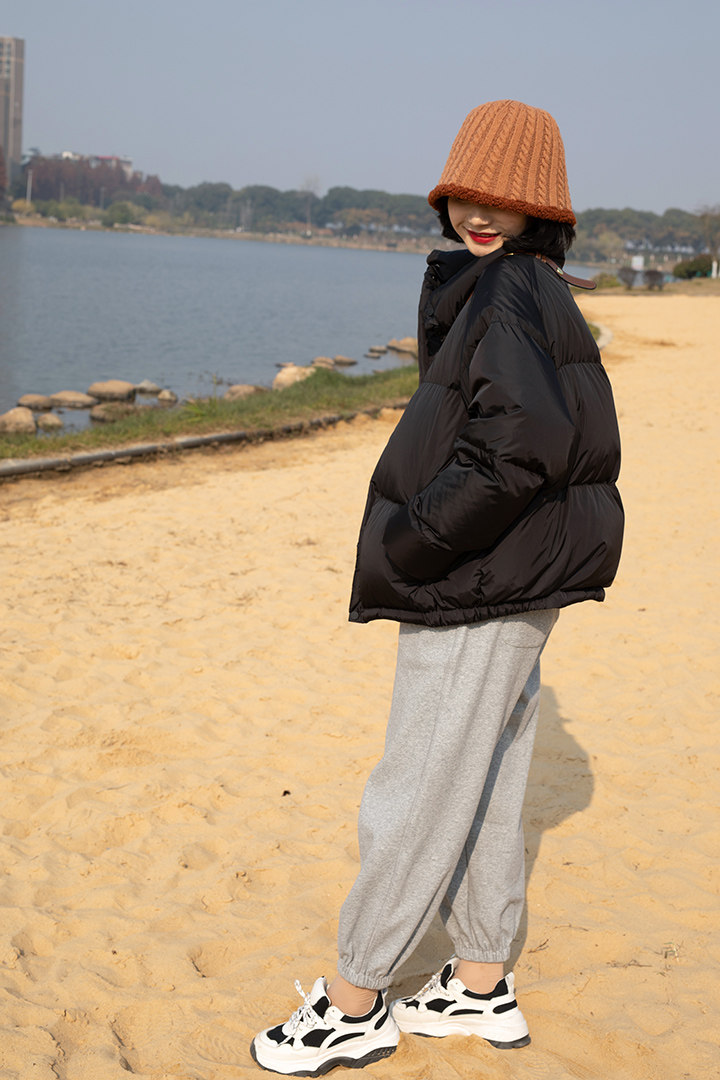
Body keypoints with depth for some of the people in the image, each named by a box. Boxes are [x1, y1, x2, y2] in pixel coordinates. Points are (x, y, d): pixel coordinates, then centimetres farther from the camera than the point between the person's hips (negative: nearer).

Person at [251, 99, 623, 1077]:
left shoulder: (514, 293, -16)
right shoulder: (512, 290, 14)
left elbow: (519, 446, -28)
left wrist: (408, 544, -19)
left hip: (483, 589, -10)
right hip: (505, 581, 10)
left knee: (417, 793, 0)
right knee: (484, 784, 17)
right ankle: (483, 988, 30)